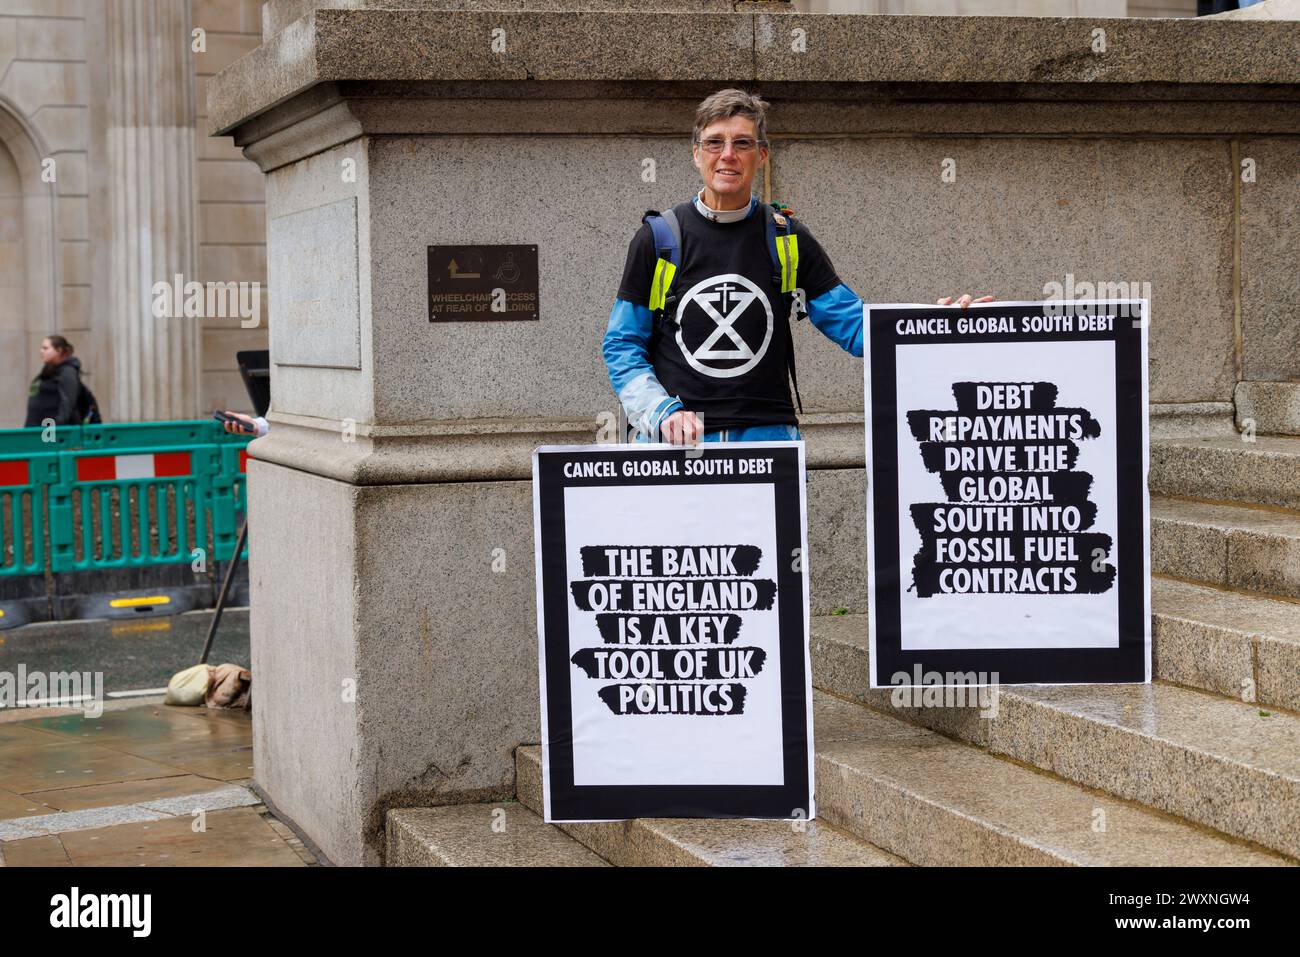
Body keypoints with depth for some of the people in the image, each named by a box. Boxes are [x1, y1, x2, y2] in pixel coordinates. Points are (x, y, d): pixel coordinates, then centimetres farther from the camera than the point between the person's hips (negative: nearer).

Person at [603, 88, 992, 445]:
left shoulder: (787, 239, 8)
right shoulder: (658, 237, 4)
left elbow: (852, 325, 7)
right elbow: (622, 346, 5)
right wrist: (662, 412, -11)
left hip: (768, 438, 1)